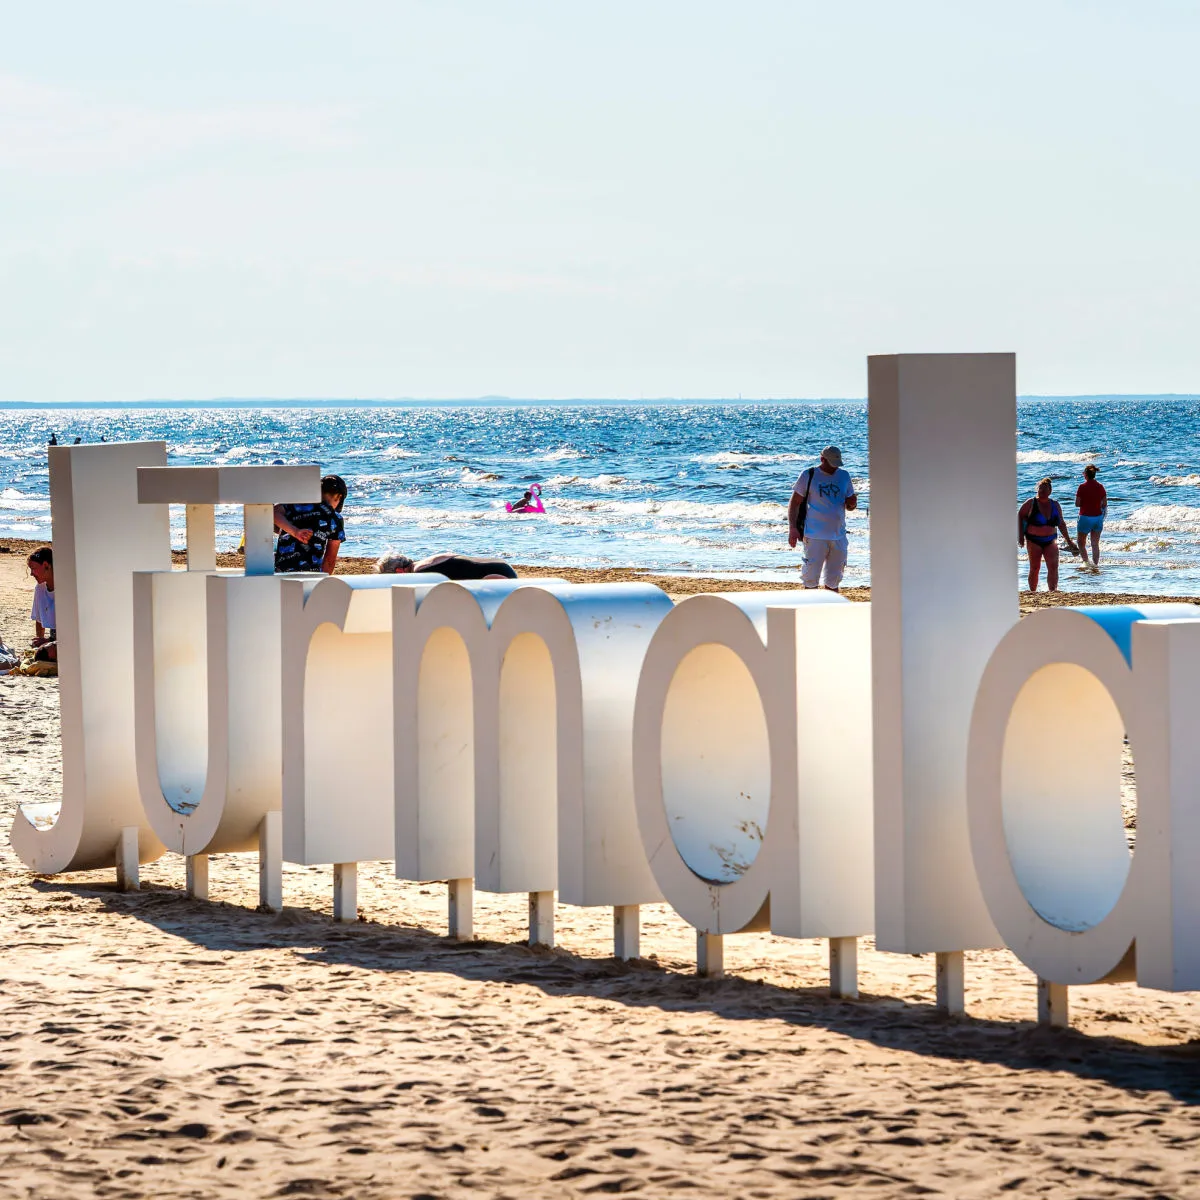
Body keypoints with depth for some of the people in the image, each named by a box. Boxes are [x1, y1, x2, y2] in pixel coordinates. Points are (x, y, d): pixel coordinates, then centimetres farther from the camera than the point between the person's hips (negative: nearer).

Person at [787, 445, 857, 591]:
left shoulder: (844, 476, 11)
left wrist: (852, 504, -7)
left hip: (838, 536, 4)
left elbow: (849, 506, 18)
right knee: (811, 579, -7)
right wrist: (792, 528, -11)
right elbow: (794, 503, 0)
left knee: (833, 581, 9)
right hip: (815, 536, -4)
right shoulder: (808, 475, -1)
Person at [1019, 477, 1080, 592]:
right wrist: (1020, 535, -1)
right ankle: (1033, 592, 10)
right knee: (1035, 569, -1)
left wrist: (1069, 541, 17)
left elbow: (1061, 524, 16)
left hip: (1050, 540, 3)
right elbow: (1020, 516, 6)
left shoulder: (1055, 505, 6)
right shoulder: (1031, 503, -4)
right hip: (1034, 540, -3)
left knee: (1053, 567, -11)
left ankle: (1052, 590, -11)